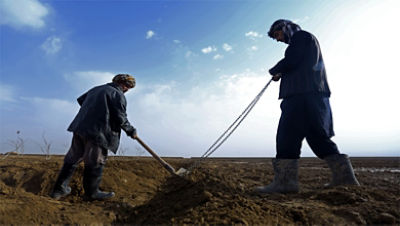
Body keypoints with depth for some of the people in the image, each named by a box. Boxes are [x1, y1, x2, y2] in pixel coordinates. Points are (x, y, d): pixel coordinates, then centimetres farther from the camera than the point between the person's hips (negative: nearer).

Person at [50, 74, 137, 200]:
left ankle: (59, 189, 22)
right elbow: (120, 118, -11)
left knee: (73, 158, 15)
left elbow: (80, 100, 28)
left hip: (80, 127, 8)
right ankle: (91, 192, 17)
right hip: (97, 132, -8)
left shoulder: (96, 89, 20)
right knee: (96, 162, 4)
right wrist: (131, 131, 2)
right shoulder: (118, 95, -4)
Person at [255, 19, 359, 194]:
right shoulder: (305, 40, 35)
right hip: (314, 95, 10)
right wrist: (281, 75, 16)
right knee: (317, 135, 9)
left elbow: (290, 62, -11)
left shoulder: (301, 36, 5)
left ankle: (285, 180, -17)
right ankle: (344, 176, 11)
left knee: (287, 134, -14)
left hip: (303, 94, -10)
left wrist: (274, 71, 6)